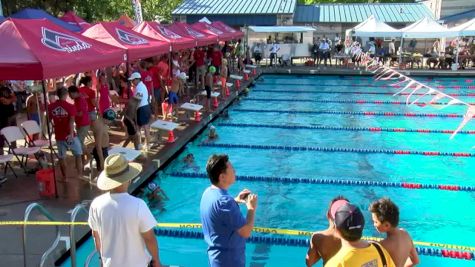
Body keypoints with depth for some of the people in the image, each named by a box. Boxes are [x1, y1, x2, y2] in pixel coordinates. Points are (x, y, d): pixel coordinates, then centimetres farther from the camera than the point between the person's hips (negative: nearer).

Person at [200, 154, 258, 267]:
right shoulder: (224, 201, -30)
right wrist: (252, 208, -14)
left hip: (217, 255, 9)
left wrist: (235, 200, 7)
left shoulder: (208, 193, -1)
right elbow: (246, 232, -28)